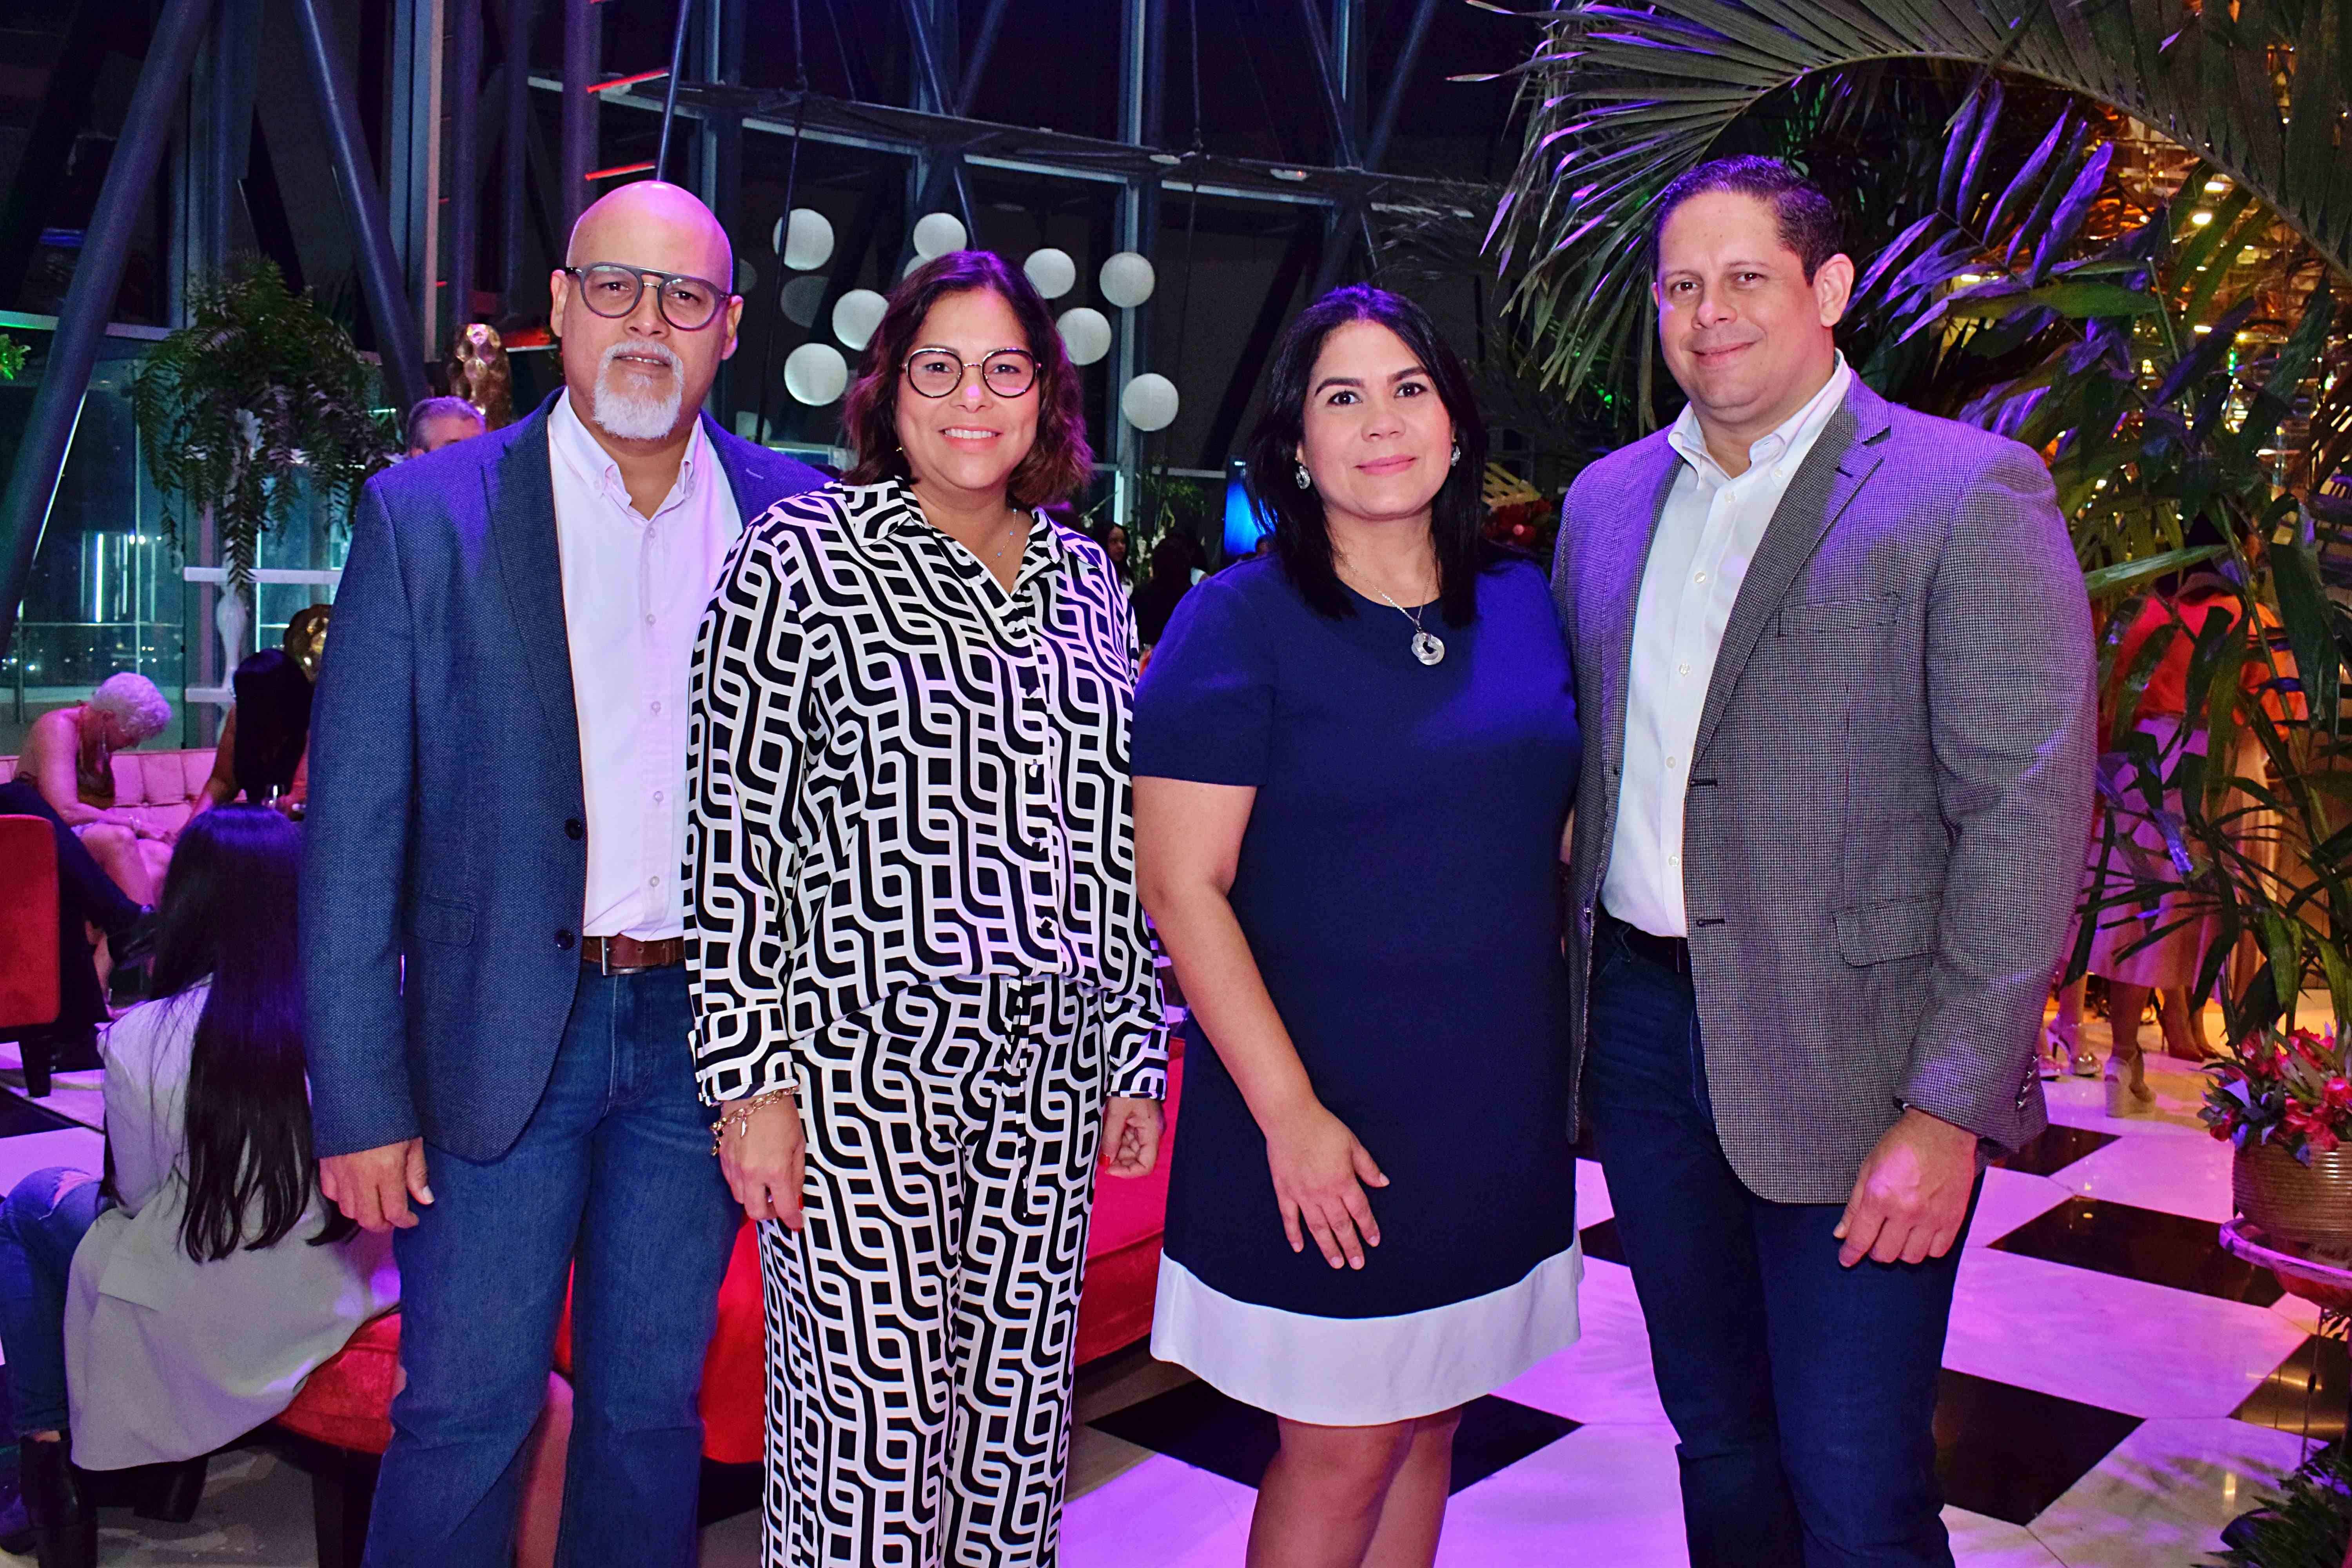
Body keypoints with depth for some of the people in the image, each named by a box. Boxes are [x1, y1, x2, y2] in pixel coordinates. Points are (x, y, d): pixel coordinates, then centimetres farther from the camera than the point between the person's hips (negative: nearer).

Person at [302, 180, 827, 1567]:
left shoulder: (793, 517, 1)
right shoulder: (428, 513, -4)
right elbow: (352, 832, -5)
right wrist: (362, 1098, -8)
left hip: (704, 1029, 2)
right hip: (502, 1031, -1)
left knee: (653, 1407, 15)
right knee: (466, 1416, 8)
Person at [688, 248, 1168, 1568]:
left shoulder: (1087, 582, 10)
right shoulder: (806, 555, -4)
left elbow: (1115, 841, 13)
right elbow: (735, 829, -6)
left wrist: (1136, 1053, 12)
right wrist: (751, 1078, -9)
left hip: (1046, 1069, 5)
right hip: (859, 1063, -4)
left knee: (1013, 1421, 12)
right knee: (877, 1428, 1)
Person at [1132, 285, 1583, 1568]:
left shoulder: (1523, 603, 6)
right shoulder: (1240, 621, -10)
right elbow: (1181, 885, -14)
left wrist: (1567, 1056, 10)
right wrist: (1291, 1112, -16)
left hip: (1499, 1109, 5)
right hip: (1324, 1107, -5)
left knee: (1427, 1422, 17)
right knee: (1340, 1449, 6)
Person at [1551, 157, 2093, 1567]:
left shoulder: (1969, 494, -8)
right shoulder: (1608, 499, 11)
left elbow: (2027, 817, -12)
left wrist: (1948, 1111, -17)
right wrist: (1564, 997, 8)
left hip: (1847, 1053, -5)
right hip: (1642, 1018, 5)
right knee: (1716, 1441, 19)